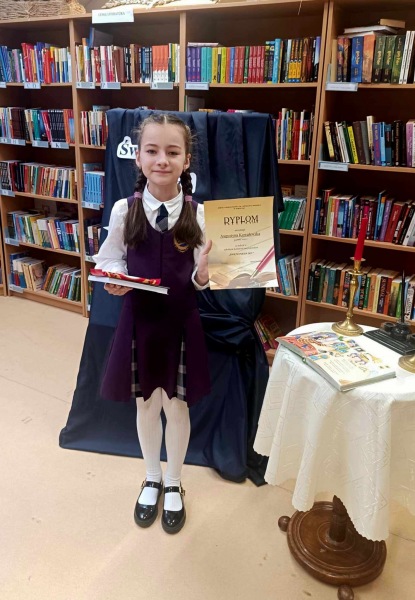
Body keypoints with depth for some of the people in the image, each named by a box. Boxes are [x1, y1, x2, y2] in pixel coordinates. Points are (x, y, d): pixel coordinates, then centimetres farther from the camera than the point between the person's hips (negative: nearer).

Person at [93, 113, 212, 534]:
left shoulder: (198, 214, -8)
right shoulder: (124, 210, -7)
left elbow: (202, 280, -4)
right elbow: (110, 263, 2)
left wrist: (203, 275, -26)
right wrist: (114, 282, -19)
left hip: (181, 322, 0)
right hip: (138, 320, 1)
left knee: (177, 405, 13)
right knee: (146, 404, 17)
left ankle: (174, 485, 39)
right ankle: (152, 479, 43)